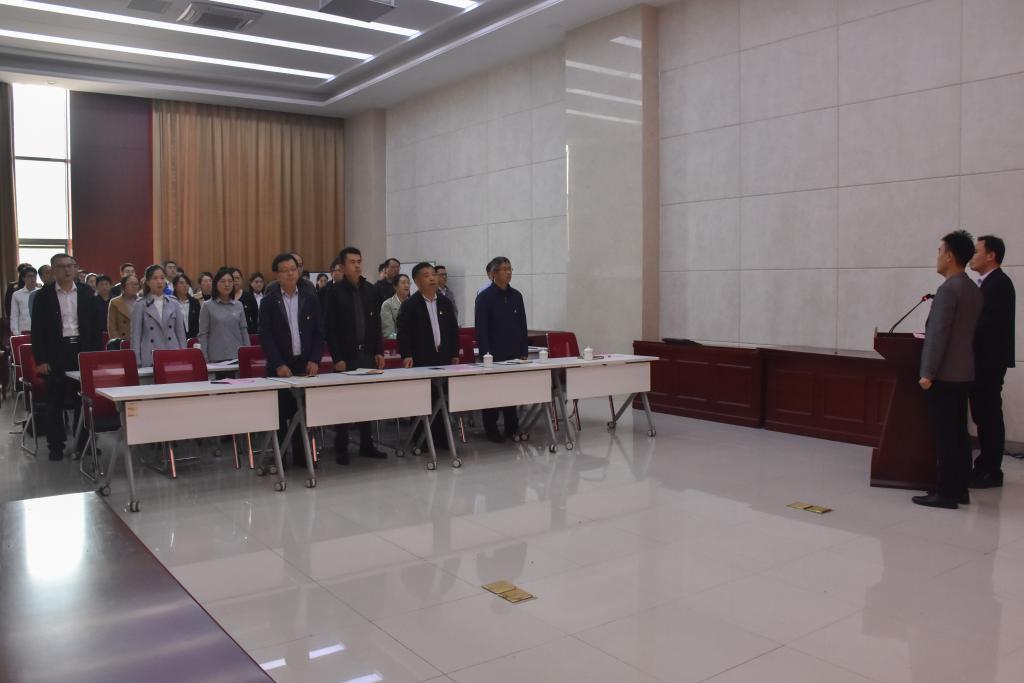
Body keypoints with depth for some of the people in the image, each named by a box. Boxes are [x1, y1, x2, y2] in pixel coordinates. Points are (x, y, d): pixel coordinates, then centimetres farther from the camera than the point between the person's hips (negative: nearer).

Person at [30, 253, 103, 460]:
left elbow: (96, 324, 7)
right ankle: (56, 445, 15)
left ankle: (86, 441, 16)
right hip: (57, 352, -1)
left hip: (83, 349, 2)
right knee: (55, 402, 5)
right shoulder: (44, 295, 0)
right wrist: (40, 359, -7)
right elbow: (37, 329, -1)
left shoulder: (86, 292, 6)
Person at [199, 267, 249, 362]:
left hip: (238, 356, 2)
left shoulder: (238, 305, 9)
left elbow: (244, 331, 10)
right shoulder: (207, 306, 2)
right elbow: (203, 334, 1)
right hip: (217, 358, -2)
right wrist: (205, 359, -4)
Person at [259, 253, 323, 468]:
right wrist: (279, 365, -14)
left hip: (305, 363, 2)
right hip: (280, 366, -2)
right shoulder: (269, 301, -1)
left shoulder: (310, 299, 6)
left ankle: (301, 456, 15)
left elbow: (319, 333, 6)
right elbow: (265, 336, -5)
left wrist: (314, 360, -6)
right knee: (280, 414, 1)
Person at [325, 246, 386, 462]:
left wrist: (379, 352, 6)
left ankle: (366, 445, 17)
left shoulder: (370, 290, 8)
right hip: (346, 355, -4)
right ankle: (341, 448, 10)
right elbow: (330, 328, -7)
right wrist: (337, 358, -12)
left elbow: (376, 323, 12)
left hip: (367, 354, 4)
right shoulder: (335, 292, -5)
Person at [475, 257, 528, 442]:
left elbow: (522, 326, 10)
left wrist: (524, 352, 5)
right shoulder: (485, 297, -6)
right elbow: (481, 328, -8)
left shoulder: (516, 296, 8)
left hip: (514, 354, 4)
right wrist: (486, 354, -13)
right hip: (494, 355, -4)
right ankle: (491, 430, 13)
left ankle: (512, 428, 18)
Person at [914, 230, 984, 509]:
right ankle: (959, 489, 18)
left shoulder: (948, 289, -16)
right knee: (958, 433, 12)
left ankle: (945, 492, 0)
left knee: (944, 435, -4)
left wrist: (928, 372, -18)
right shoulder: (974, 290, 12)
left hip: (943, 374, -9)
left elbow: (939, 334, -19)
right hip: (962, 372, 9)